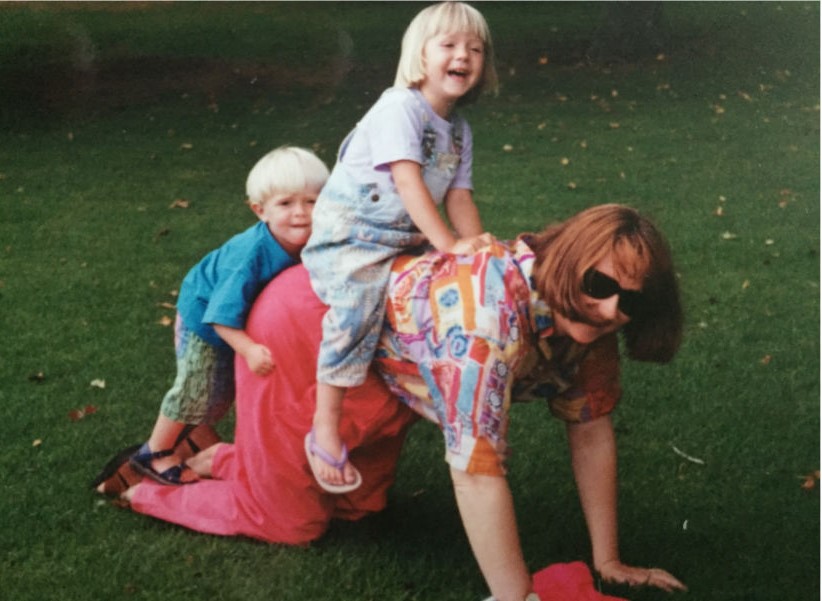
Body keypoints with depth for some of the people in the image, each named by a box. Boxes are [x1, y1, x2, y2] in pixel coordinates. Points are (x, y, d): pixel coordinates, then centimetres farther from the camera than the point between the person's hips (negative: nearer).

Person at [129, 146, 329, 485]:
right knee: (196, 390, 7)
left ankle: (199, 437, 49)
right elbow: (222, 316, -41)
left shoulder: (313, 244, -25)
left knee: (227, 387, 23)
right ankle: (155, 453, 30)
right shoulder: (251, 255, -43)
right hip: (202, 319, -6)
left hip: (245, 324, 7)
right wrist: (249, 349, -50)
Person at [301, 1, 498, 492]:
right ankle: (326, 428, -21)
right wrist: (448, 243, -28)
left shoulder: (459, 131, 11)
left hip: (404, 243, 9)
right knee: (360, 302, -28)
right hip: (347, 236, -9)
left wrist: (479, 246, -6)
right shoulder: (399, 108, -15)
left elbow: (459, 197, 9)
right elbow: (408, 181, -24)